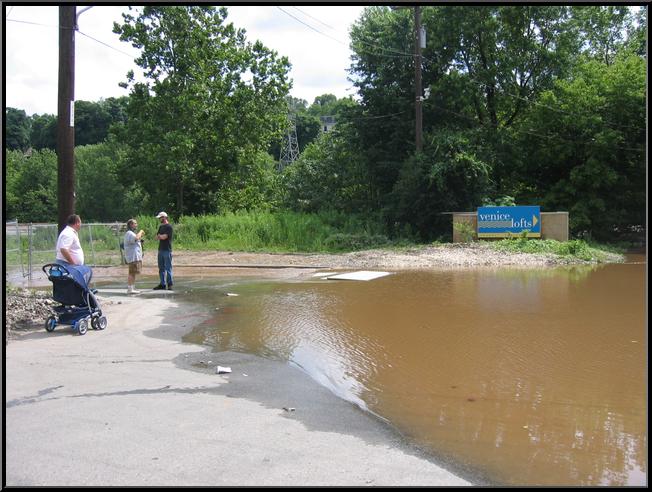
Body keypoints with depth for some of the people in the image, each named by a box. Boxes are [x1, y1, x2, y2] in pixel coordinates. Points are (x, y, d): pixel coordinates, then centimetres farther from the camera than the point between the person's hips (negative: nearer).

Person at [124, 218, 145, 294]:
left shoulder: (131, 233, 22)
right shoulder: (129, 233, -13)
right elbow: (136, 238, -32)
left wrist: (141, 236, 13)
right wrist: (140, 232, -16)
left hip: (136, 256, 11)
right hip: (133, 256, -11)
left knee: (133, 273, 12)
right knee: (132, 273, -11)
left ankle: (132, 288, 17)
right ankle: (130, 289, -12)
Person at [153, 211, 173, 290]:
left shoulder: (169, 226, -8)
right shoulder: (161, 226, 17)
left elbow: (164, 237, -15)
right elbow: (157, 237, 15)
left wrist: (160, 236, 4)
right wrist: (161, 236, -5)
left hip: (167, 250, -8)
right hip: (161, 250, 8)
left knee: (168, 268, -5)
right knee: (161, 268, 10)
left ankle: (170, 284, 0)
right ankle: (162, 284, 15)